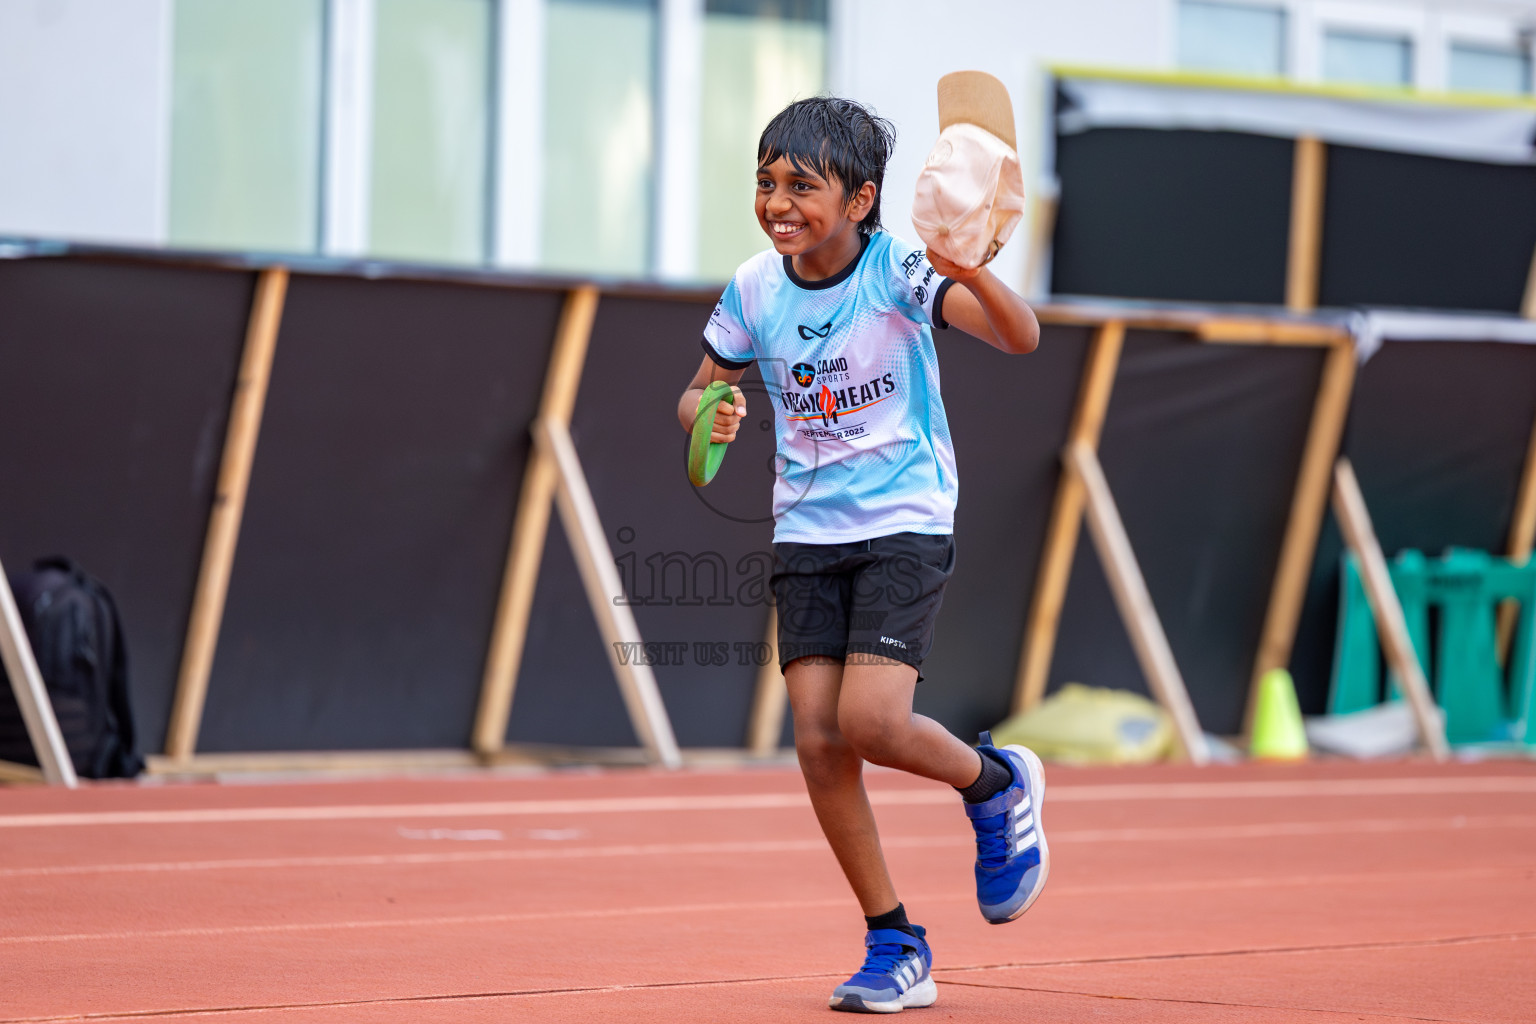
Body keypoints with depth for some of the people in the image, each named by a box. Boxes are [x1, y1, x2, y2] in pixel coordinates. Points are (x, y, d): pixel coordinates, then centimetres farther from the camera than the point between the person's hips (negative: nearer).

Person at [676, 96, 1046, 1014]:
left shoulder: (900, 273, -14)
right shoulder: (755, 290, -1)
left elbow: (1021, 336, -25)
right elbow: (698, 396, 12)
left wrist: (972, 272, -45)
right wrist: (709, 415, -12)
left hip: (905, 525, -5)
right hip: (807, 533, 5)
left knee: (871, 722, -19)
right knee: (819, 740, -4)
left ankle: (998, 784, 14)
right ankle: (896, 947, 9)